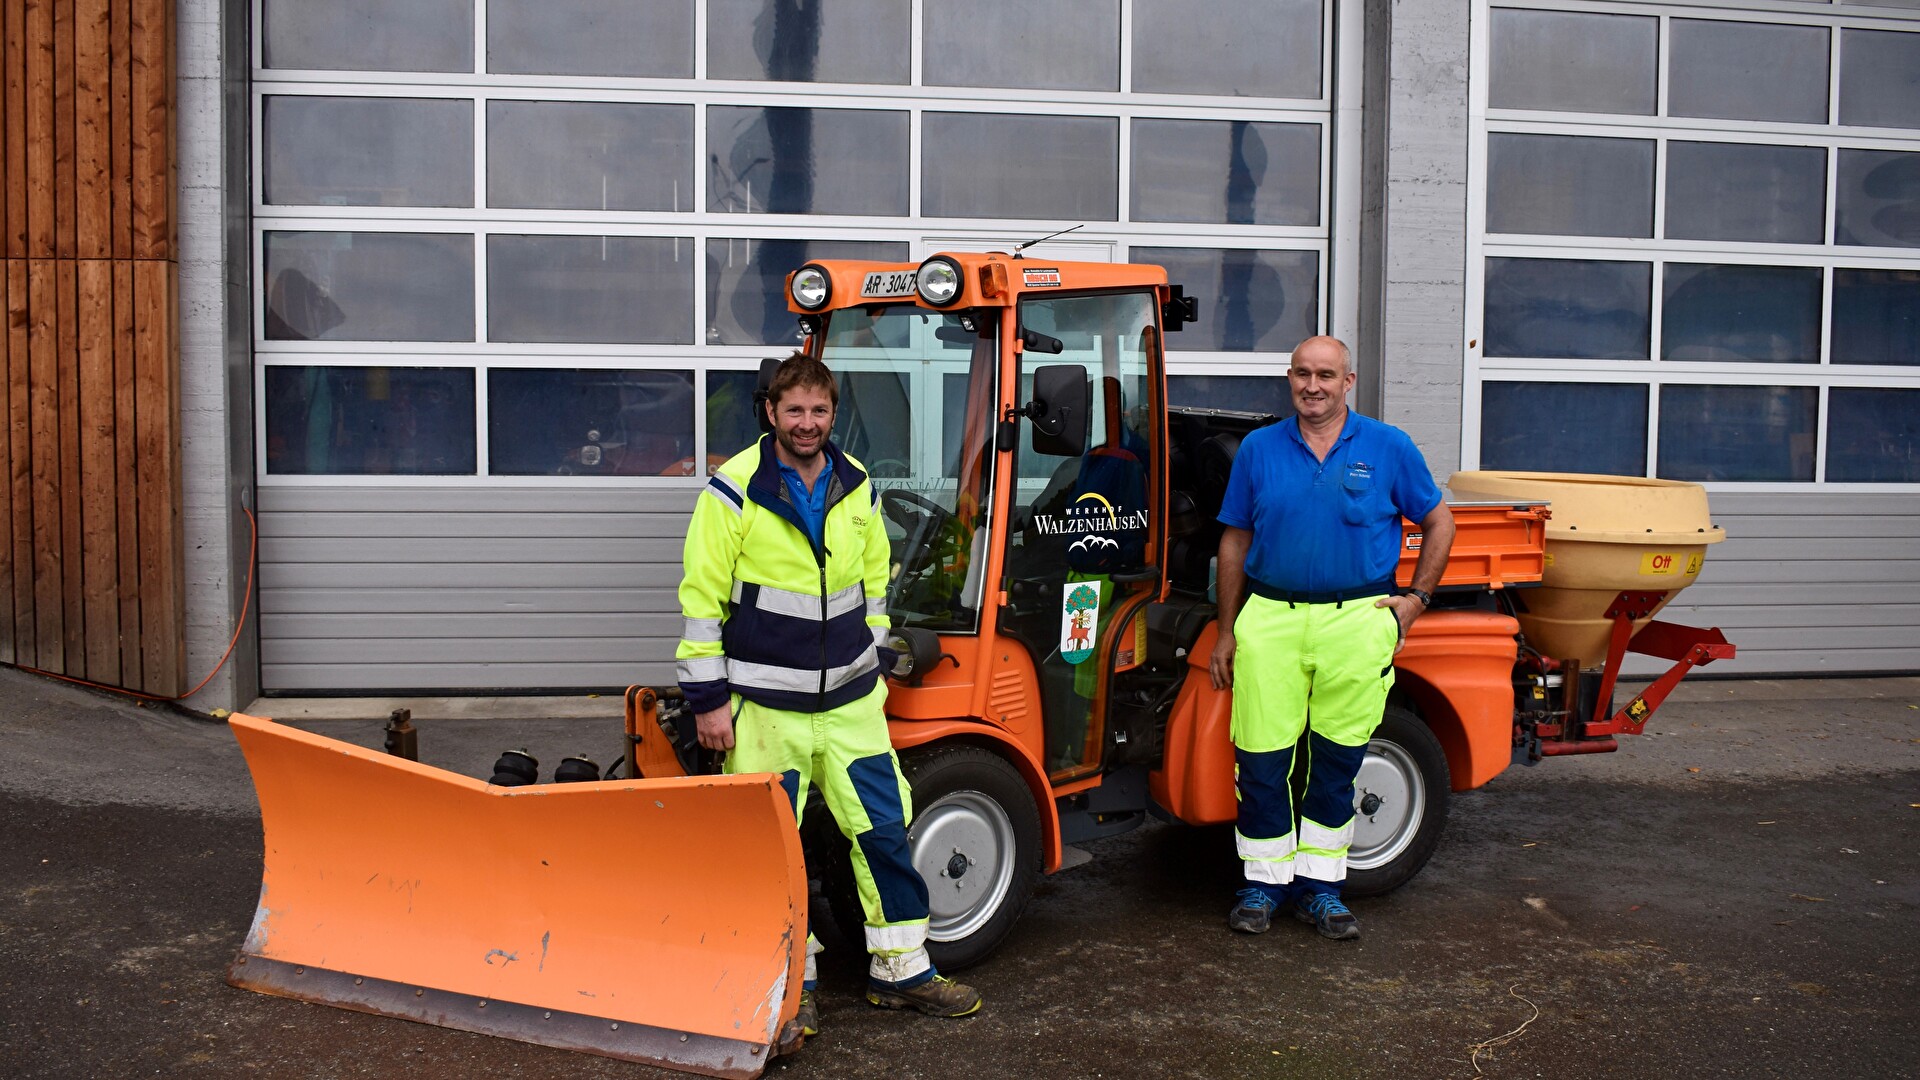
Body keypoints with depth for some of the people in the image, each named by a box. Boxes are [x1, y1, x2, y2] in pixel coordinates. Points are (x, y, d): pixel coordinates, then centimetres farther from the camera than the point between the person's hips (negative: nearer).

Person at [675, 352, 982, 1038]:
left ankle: (901, 971, 24)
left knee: (885, 829, 8)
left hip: (851, 700, 5)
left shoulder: (857, 487, 6)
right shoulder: (734, 492, -10)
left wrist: (876, 661, 17)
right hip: (766, 706, -4)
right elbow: (701, 599, -9)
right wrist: (707, 698, -10)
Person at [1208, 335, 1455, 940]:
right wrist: (1226, 633, 9)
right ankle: (1265, 882, 17)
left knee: (1336, 761, 8)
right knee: (1262, 758, 1)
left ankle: (1320, 886, 21)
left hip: (1357, 623, 0)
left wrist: (1417, 598, 5)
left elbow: (1439, 522, 13)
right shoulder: (1259, 449, 7)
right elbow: (1234, 542, 11)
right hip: (1270, 619, 1)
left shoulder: (1389, 449, 4)